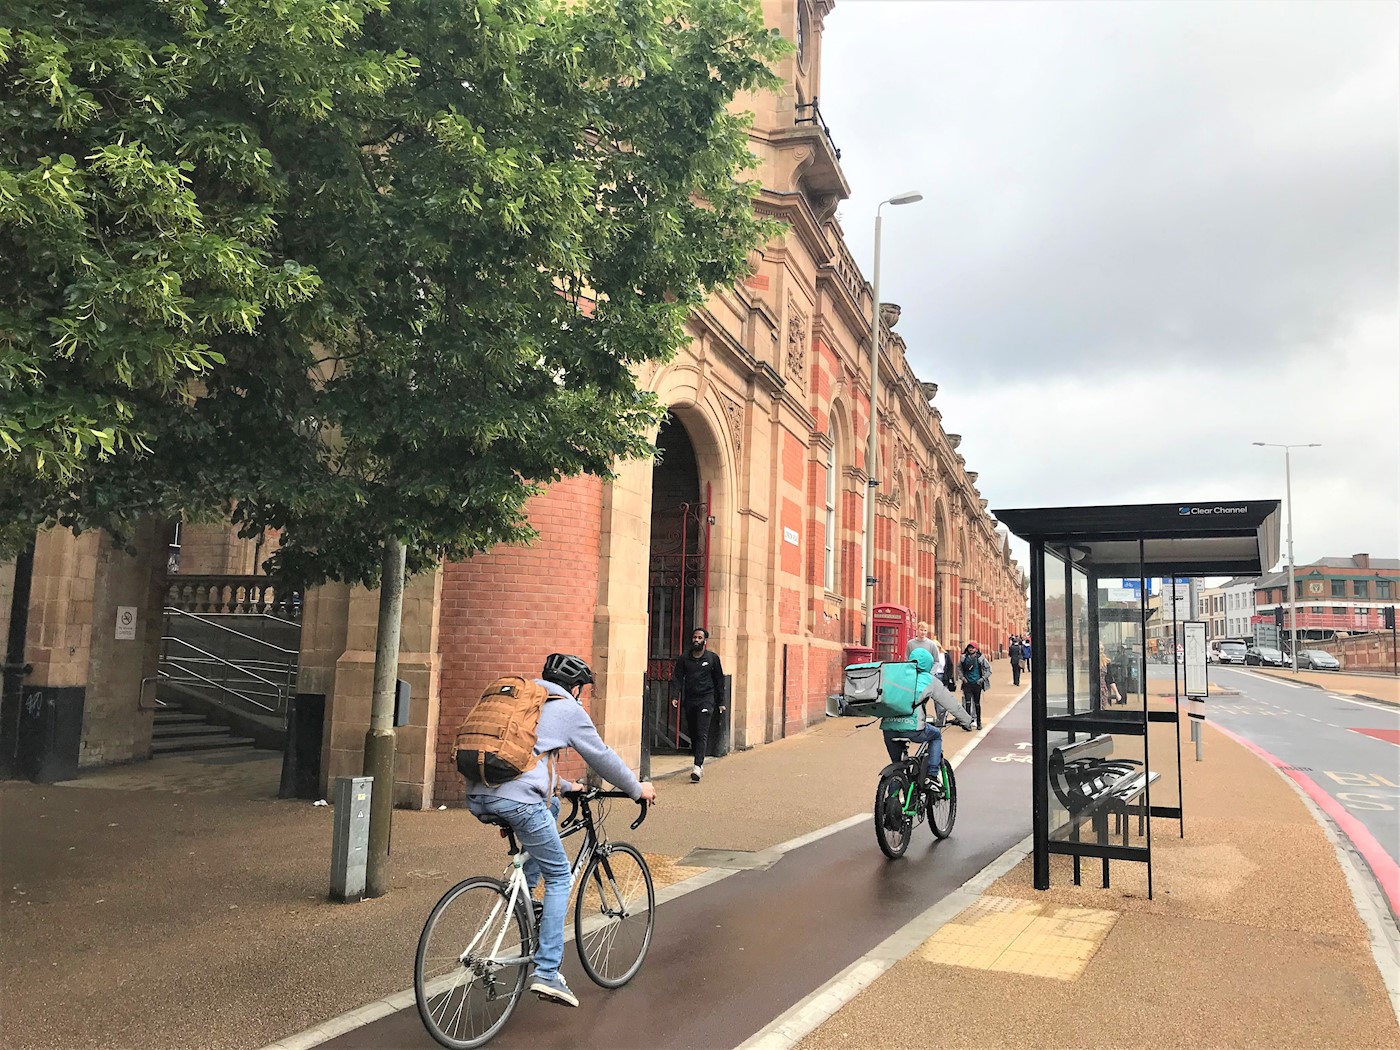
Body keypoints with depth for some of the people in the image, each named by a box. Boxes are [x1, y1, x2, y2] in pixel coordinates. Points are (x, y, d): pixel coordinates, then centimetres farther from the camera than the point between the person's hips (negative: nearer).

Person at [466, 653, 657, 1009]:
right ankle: (547, 974, 2)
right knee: (559, 877, 8)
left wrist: (563, 786, 53)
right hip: (518, 799, -7)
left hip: (478, 798, 7)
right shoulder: (569, 709, 9)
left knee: (550, 805, 33)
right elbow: (602, 757, 17)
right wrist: (638, 789, 33)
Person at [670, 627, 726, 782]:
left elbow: (719, 681, 8)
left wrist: (721, 702, 7)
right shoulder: (684, 658, 8)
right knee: (693, 734, 8)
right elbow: (677, 678, 3)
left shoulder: (713, 658, 3)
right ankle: (699, 765, 20)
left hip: (706, 700, -3)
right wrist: (675, 697, -12)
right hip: (689, 700, 4)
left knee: (702, 734, -13)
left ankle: (697, 767, -22)